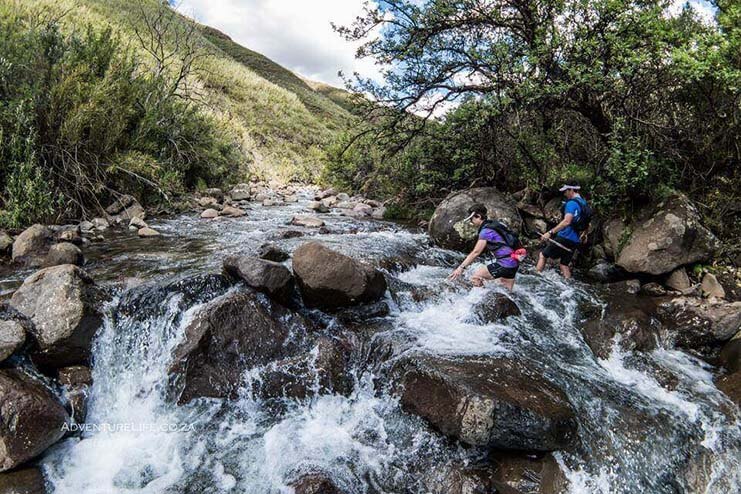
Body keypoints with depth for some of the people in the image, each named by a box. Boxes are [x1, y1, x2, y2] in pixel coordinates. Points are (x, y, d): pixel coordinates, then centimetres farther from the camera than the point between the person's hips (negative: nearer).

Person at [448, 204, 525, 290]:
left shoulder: (486, 231, -14)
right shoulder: (493, 225, 13)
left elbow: (476, 252, -18)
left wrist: (461, 268, -18)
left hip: (505, 264, -10)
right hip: (513, 264, 10)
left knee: (475, 277, -7)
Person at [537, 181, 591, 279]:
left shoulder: (572, 203, -14)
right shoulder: (584, 204, 14)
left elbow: (566, 221, -27)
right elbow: (586, 225, 23)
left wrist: (550, 232, -28)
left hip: (565, 237, -8)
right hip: (575, 241, 8)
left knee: (542, 255, 2)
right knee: (564, 264, 16)